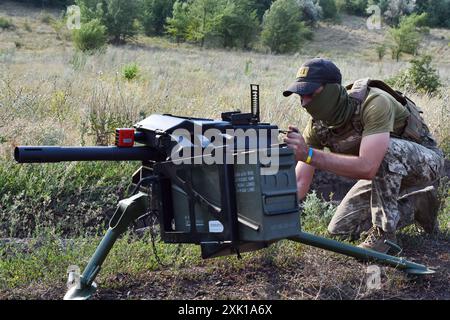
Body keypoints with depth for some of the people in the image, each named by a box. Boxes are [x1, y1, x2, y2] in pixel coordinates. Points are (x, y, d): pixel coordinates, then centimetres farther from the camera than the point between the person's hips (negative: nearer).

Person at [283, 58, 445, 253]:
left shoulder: (375, 103, -35)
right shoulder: (317, 125, -14)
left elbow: (366, 168, -44)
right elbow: (299, 184, -14)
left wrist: (309, 154, -47)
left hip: (426, 161, -7)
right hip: (388, 172, 7)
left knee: (386, 148, -39)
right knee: (339, 229, 0)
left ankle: (384, 232, -20)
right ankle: (415, 205, 15)